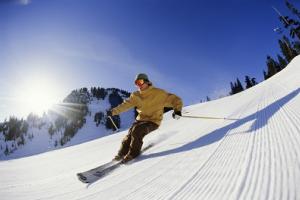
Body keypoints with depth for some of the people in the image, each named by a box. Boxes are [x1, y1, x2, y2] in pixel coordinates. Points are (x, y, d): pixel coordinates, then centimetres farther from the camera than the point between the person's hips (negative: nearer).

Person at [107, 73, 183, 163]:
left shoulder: (159, 93, -13)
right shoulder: (136, 96, 2)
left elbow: (175, 99, -13)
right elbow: (125, 105, 5)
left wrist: (177, 110, -32)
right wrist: (113, 111, -4)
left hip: (153, 121, -5)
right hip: (140, 119, 5)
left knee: (137, 131, -26)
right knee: (129, 134, -13)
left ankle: (133, 153, -5)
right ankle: (121, 154, 8)